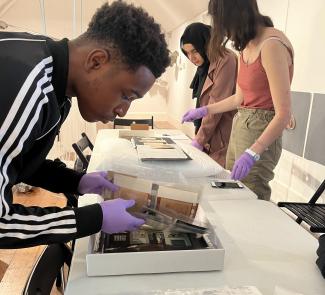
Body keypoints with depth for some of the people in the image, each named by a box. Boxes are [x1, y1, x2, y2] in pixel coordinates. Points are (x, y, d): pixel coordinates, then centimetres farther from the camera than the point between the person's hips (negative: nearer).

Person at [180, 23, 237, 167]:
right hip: (208, 140, 8)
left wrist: (199, 140, -12)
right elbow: (203, 104, 12)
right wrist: (199, 137, 1)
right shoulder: (205, 65, 15)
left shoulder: (225, 60, -11)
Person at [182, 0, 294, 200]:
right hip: (240, 126, 8)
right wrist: (205, 111, 21)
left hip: (261, 132, -8)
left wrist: (252, 153, -28)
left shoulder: (272, 45, -18)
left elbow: (283, 113, -21)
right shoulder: (247, 46, 8)